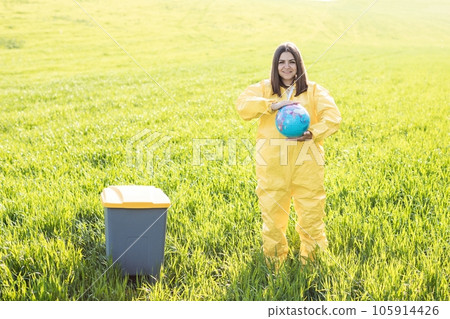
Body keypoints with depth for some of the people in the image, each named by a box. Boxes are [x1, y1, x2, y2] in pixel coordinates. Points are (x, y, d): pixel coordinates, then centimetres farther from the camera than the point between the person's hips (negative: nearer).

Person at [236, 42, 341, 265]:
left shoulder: (314, 91, 9)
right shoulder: (264, 89, 9)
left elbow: (332, 117, -4)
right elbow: (242, 105, -9)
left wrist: (312, 133, -21)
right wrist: (274, 104, -20)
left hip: (306, 162, 0)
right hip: (272, 163, 0)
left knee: (311, 209, 4)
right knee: (271, 209, 6)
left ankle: (311, 256, 24)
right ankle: (274, 258, 25)